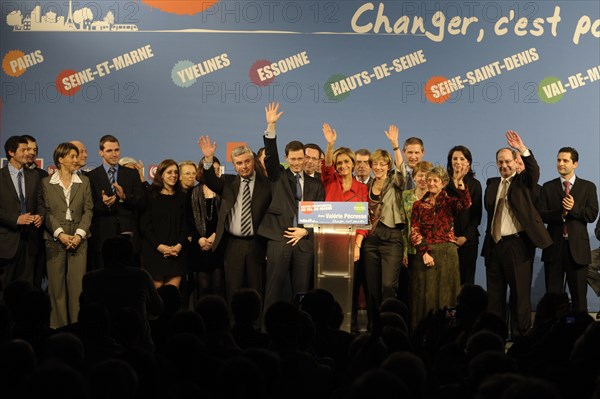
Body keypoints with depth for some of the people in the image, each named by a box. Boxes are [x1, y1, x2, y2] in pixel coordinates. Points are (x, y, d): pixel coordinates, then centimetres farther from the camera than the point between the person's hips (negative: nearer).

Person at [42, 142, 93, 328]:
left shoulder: (84, 182, 9)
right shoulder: (47, 183, 4)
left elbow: (88, 210, 4)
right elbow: (47, 212, -1)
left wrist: (80, 234, -9)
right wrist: (60, 234, -13)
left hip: (78, 239, 1)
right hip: (55, 239, -1)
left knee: (77, 283, -4)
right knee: (56, 284, 1)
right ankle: (58, 326, 7)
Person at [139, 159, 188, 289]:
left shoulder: (181, 197, 11)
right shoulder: (150, 195, 1)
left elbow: (185, 224, 9)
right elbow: (144, 225, -3)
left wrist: (180, 245, -8)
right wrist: (159, 246, -13)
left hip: (176, 252, 2)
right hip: (154, 250, -2)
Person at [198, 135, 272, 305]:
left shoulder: (265, 183, 3)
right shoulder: (228, 182, 9)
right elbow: (211, 181, -7)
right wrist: (208, 158, -22)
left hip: (256, 246, -1)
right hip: (232, 245, 1)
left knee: (255, 291, 5)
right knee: (233, 291, 4)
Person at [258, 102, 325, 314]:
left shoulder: (315, 185, 14)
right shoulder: (278, 177, 11)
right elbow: (270, 154, -4)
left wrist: (305, 231, -4)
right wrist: (271, 126, -15)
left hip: (305, 240, 2)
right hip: (278, 239, -2)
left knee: (302, 289, 2)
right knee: (274, 287, -4)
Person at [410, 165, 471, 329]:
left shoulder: (449, 202, 4)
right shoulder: (419, 205, 9)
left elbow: (466, 204, -18)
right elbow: (414, 231, 1)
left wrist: (459, 182, -30)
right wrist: (424, 252, -11)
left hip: (446, 253, -1)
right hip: (424, 253, 1)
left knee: (445, 295, 1)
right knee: (424, 295, 1)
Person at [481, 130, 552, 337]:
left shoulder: (523, 181, 0)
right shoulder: (492, 184, 14)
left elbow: (534, 171, -20)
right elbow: (488, 208, 15)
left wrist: (523, 149, -32)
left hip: (517, 244, -5)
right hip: (494, 244, 5)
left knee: (520, 292, -1)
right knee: (494, 293, 10)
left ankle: (521, 334, 5)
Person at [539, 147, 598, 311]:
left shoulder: (588, 187, 6)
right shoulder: (548, 187, 9)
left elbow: (592, 215, -4)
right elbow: (541, 215, -1)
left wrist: (574, 208, -19)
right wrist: (560, 212, -18)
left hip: (577, 247, -1)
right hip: (554, 247, 1)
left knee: (579, 295, 2)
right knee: (553, 294, 5)